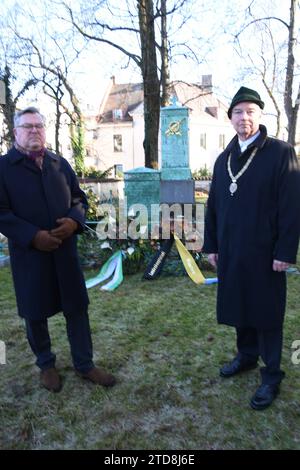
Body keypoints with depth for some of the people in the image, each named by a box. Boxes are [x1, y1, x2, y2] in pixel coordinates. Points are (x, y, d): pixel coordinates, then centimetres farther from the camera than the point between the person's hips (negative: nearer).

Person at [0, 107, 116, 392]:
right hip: (28, 253, -3)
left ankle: (84, 365, 25)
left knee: (77, 307, 9)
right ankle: (46, 365, 33)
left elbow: (79, 198, 13)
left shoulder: (60, 163, 11)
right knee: (36, 312, 11)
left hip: (64, 249, 4)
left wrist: (74, 221, -9)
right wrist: (33, 236, -20)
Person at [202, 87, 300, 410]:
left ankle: (271, 376, 23)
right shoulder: (223, 159, 10)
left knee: (266, 313, 6)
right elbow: (213, 206, 11)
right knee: (238, 307, 17)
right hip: (230, 251, 5)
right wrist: (211, 245, 9)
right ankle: (247, 356, 39)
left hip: (264, 253, -5)